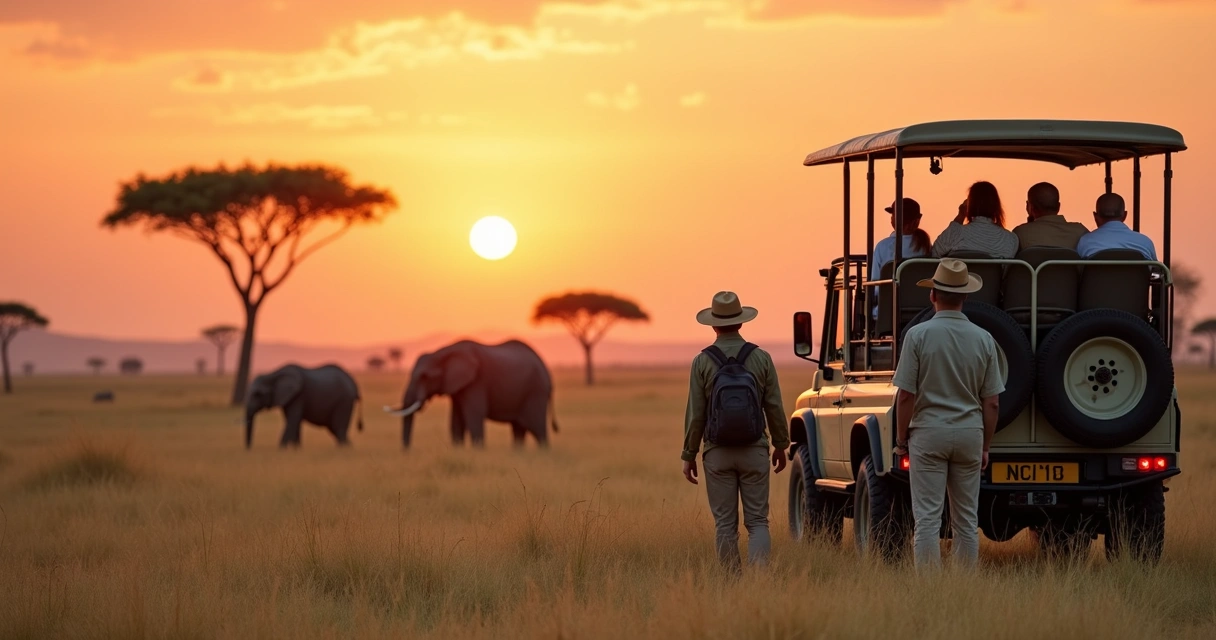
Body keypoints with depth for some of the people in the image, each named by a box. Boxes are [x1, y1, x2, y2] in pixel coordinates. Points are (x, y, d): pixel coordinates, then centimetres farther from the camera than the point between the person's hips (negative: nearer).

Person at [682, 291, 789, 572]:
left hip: (718, 453, 0)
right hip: (754, 451, 1)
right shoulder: (761, 358, -2)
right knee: (757, 520, 3)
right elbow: (774, 407, 2)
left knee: (725, 523, 7)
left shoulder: (702, 362, -5)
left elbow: (695, 414, -4)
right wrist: (781, 445, 15)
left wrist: (689, 455, 4)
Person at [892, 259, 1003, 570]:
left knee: (927, 518, -2)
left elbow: (906, 395, -9)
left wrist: (901, 439, 2)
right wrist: (985, 447, 12)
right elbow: (992, 403, 3)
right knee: (966, 520, 9)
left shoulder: (918, 335, -8)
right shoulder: (983, 339, 1)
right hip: (969, 434, 3)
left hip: (928, 432, -3)